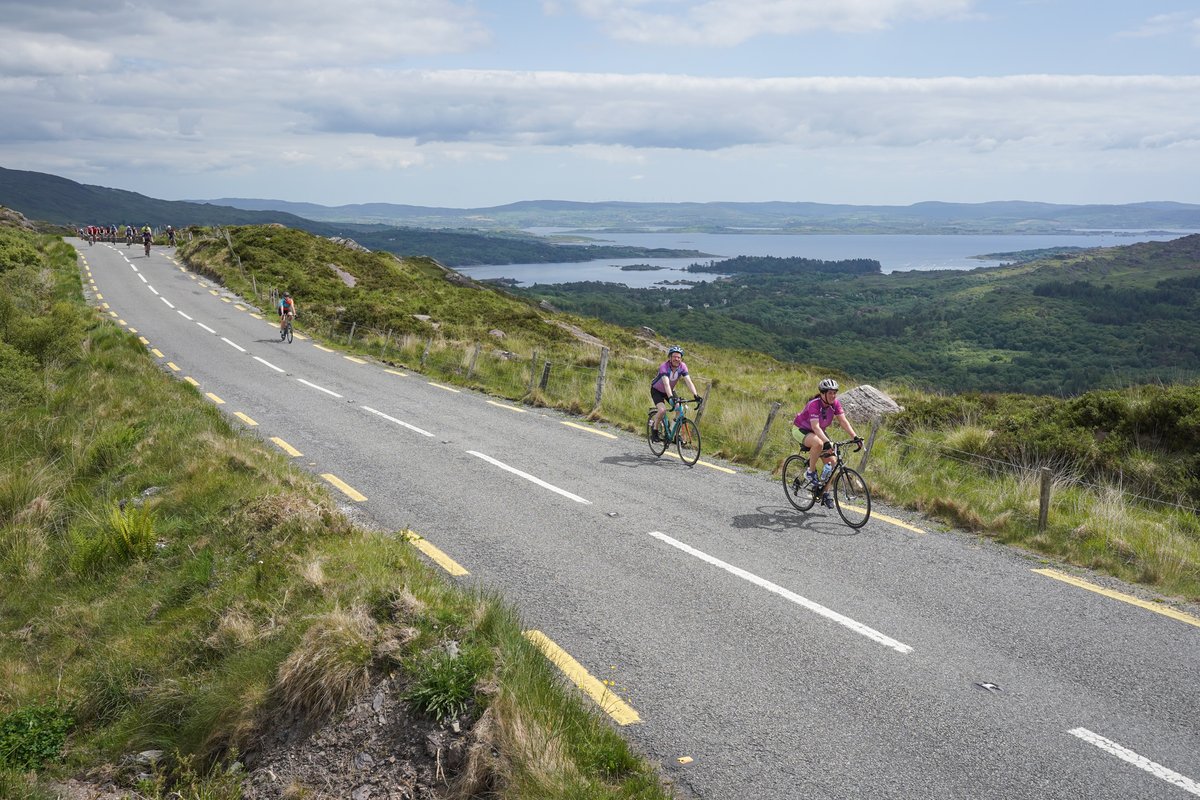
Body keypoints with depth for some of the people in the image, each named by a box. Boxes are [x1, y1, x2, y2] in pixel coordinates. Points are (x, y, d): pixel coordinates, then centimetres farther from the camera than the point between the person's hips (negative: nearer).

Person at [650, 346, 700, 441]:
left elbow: (688, 381, -27)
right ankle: (655, 430, -3)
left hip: (670, 390, 5)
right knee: (662, 410, -26)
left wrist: (696, 395, -42)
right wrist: (671, 398, -59)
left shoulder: (682, 366, -20)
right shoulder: (664, 366, -33)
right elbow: (666, 384, -45)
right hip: (657, 390, -5)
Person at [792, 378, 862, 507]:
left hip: (817, 431, 7)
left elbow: (843, 421, -19)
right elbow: (815, 427, -42)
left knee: (830, 462, -5)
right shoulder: (814, 404, -33)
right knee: (818, 443, -39)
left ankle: (824, 492, 11)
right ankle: (811, 472, -17)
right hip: (800, 430, -7)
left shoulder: (835, 403, -14)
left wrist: (855, 436, -33)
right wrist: (827, 442, -54)